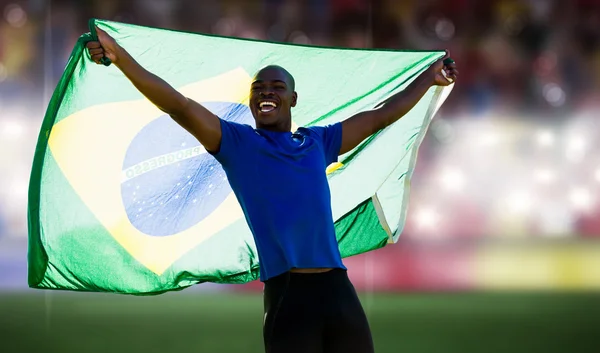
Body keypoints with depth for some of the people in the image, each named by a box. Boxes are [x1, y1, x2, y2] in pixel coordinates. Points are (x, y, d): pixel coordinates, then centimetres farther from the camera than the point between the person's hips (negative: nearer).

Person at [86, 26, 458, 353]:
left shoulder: (318, 142, 18)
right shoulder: (238, 143, 7)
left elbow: (379, 118, 31)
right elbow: (180, 107, -4)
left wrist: (428, 79, 41)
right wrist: (121, 57, -14)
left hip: (338, 290, 4)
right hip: (286, 295, -4)